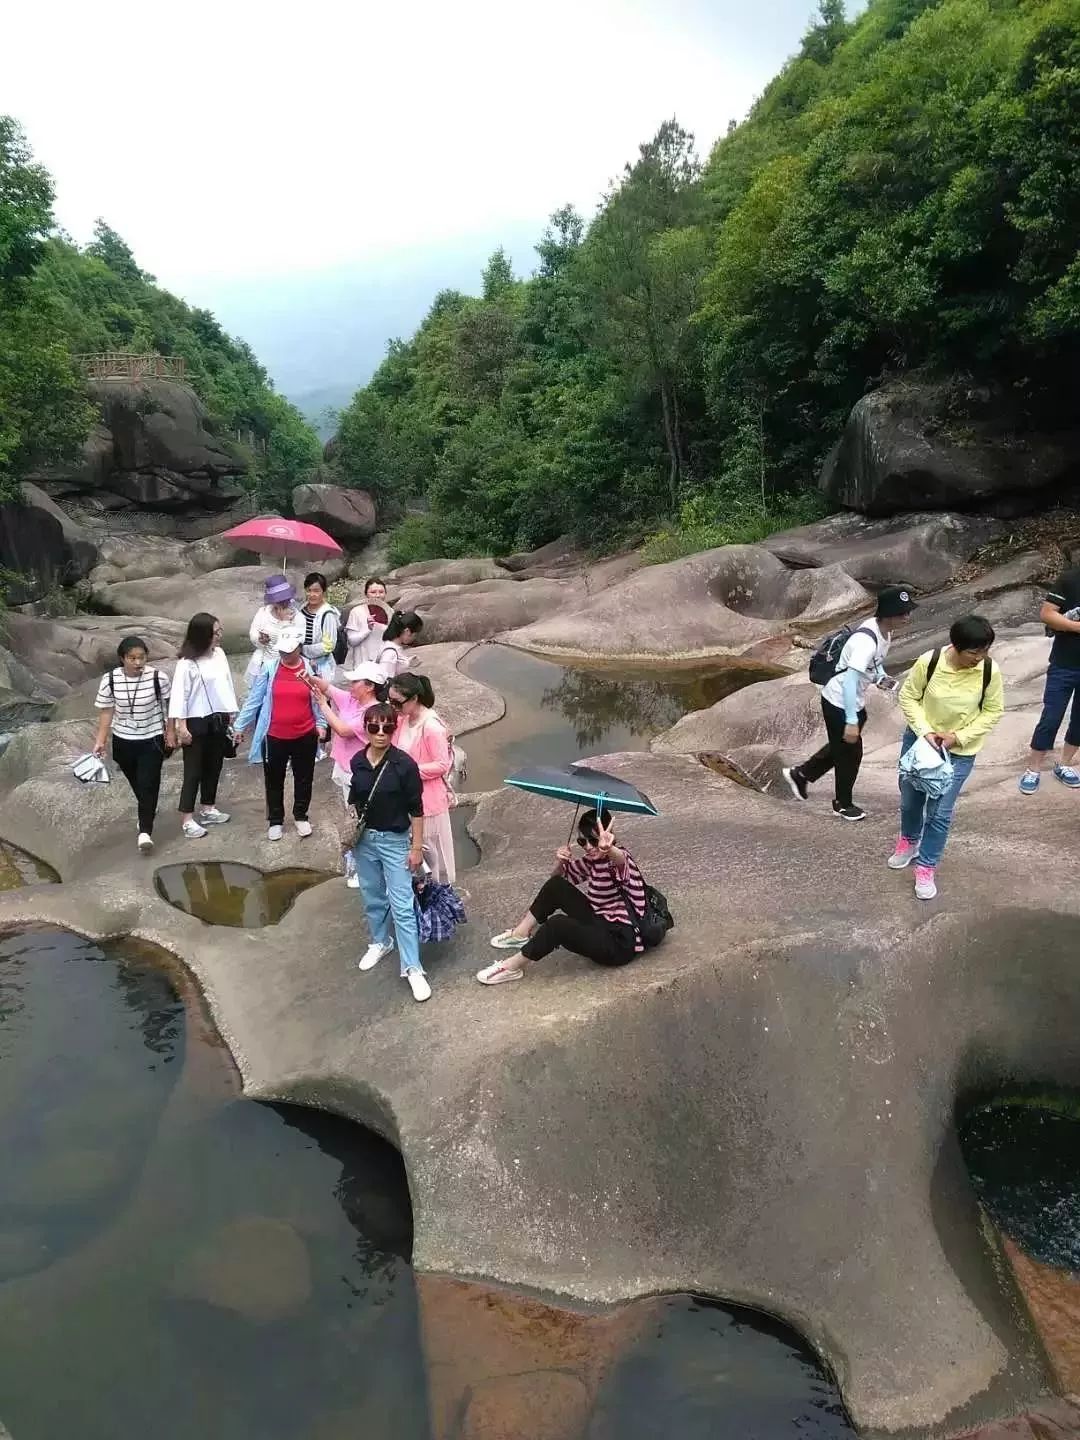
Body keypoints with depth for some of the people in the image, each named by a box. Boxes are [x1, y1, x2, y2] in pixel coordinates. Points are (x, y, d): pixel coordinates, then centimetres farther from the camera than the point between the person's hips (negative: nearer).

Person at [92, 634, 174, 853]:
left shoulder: (158, 677, -16)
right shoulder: (110, 680, -12)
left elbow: (168, 706, -2)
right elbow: (106, 712, -3)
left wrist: (170, 731, 1)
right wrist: (100, 740, -6)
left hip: (152, 739, -3)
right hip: (123, 741, 3)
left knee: (148, 785, -10)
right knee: (136, 783, 20)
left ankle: (145, 832, -9)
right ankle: (147, 811, 47)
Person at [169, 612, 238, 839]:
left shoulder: (220, 654, 2)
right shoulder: (187, 662, -17)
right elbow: (179, 693, -16)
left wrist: (232, 713, 11)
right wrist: (181, 725, -18)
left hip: (218, 719, 6)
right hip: (197, 722, -6)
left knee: (214, 766, 16)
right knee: (194, 770, 0)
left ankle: (208, 809, 30)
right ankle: (188, 819, 6)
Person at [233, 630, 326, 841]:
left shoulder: (310, 668, -6)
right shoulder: (269, 668, -8)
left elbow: (318, 699, 4)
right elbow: (254, 699, -2)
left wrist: (320, 724, -3)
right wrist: (240, 725, -1)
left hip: (305, 735, 0)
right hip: (275, 736, 0)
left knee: (304, 778, 15)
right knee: (274, 780, 13)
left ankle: (301, 816, 34)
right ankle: (275, 820, 29)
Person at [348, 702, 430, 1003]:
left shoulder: (404, 764, -17)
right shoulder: (357, 761, -4)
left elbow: (416, 809, -12)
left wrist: (417, 847, -10)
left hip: (395, 841, -4)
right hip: (364, 839, 5)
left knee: (402, 906, -3)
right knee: (372, 897, 20)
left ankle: (412, 968, 3)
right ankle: (380, 942, 42)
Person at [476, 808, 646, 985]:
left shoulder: (620, 859, -17)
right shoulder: (591, 859, 7)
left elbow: (620, 857, -44)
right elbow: (562, 876, 19)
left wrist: (608, 848, -69)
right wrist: (560, 862, -6)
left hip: (621, 942, -8)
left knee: (558, 923, -30)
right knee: (556, 886, -2)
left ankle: (512, 967, -14)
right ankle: (520, 934, 8)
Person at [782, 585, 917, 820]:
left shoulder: (885, 630, -4)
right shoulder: (866, 641, -33)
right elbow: (850, 681, -35)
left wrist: (882, 678, -5)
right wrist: (851, 721, -36)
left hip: (855, 702, 9)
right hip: (839, 702, -9)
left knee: (841, 747, 24)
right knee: (849, 753, 7)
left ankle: (801, 774, 42)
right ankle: (843, 804, 28)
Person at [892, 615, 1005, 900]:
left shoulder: (991, 671, -20)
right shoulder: (928, 662, -23)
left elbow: (993, 712, -8)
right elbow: (908, 697, -9)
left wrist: (959, 736, -18)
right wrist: (924, 730, -21)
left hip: (960, 752, -1)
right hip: (920, 740, 1)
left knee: (940, 812, 0)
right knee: (910, 799, 19)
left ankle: (926, 868, 18)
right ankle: (909, 841, 49)